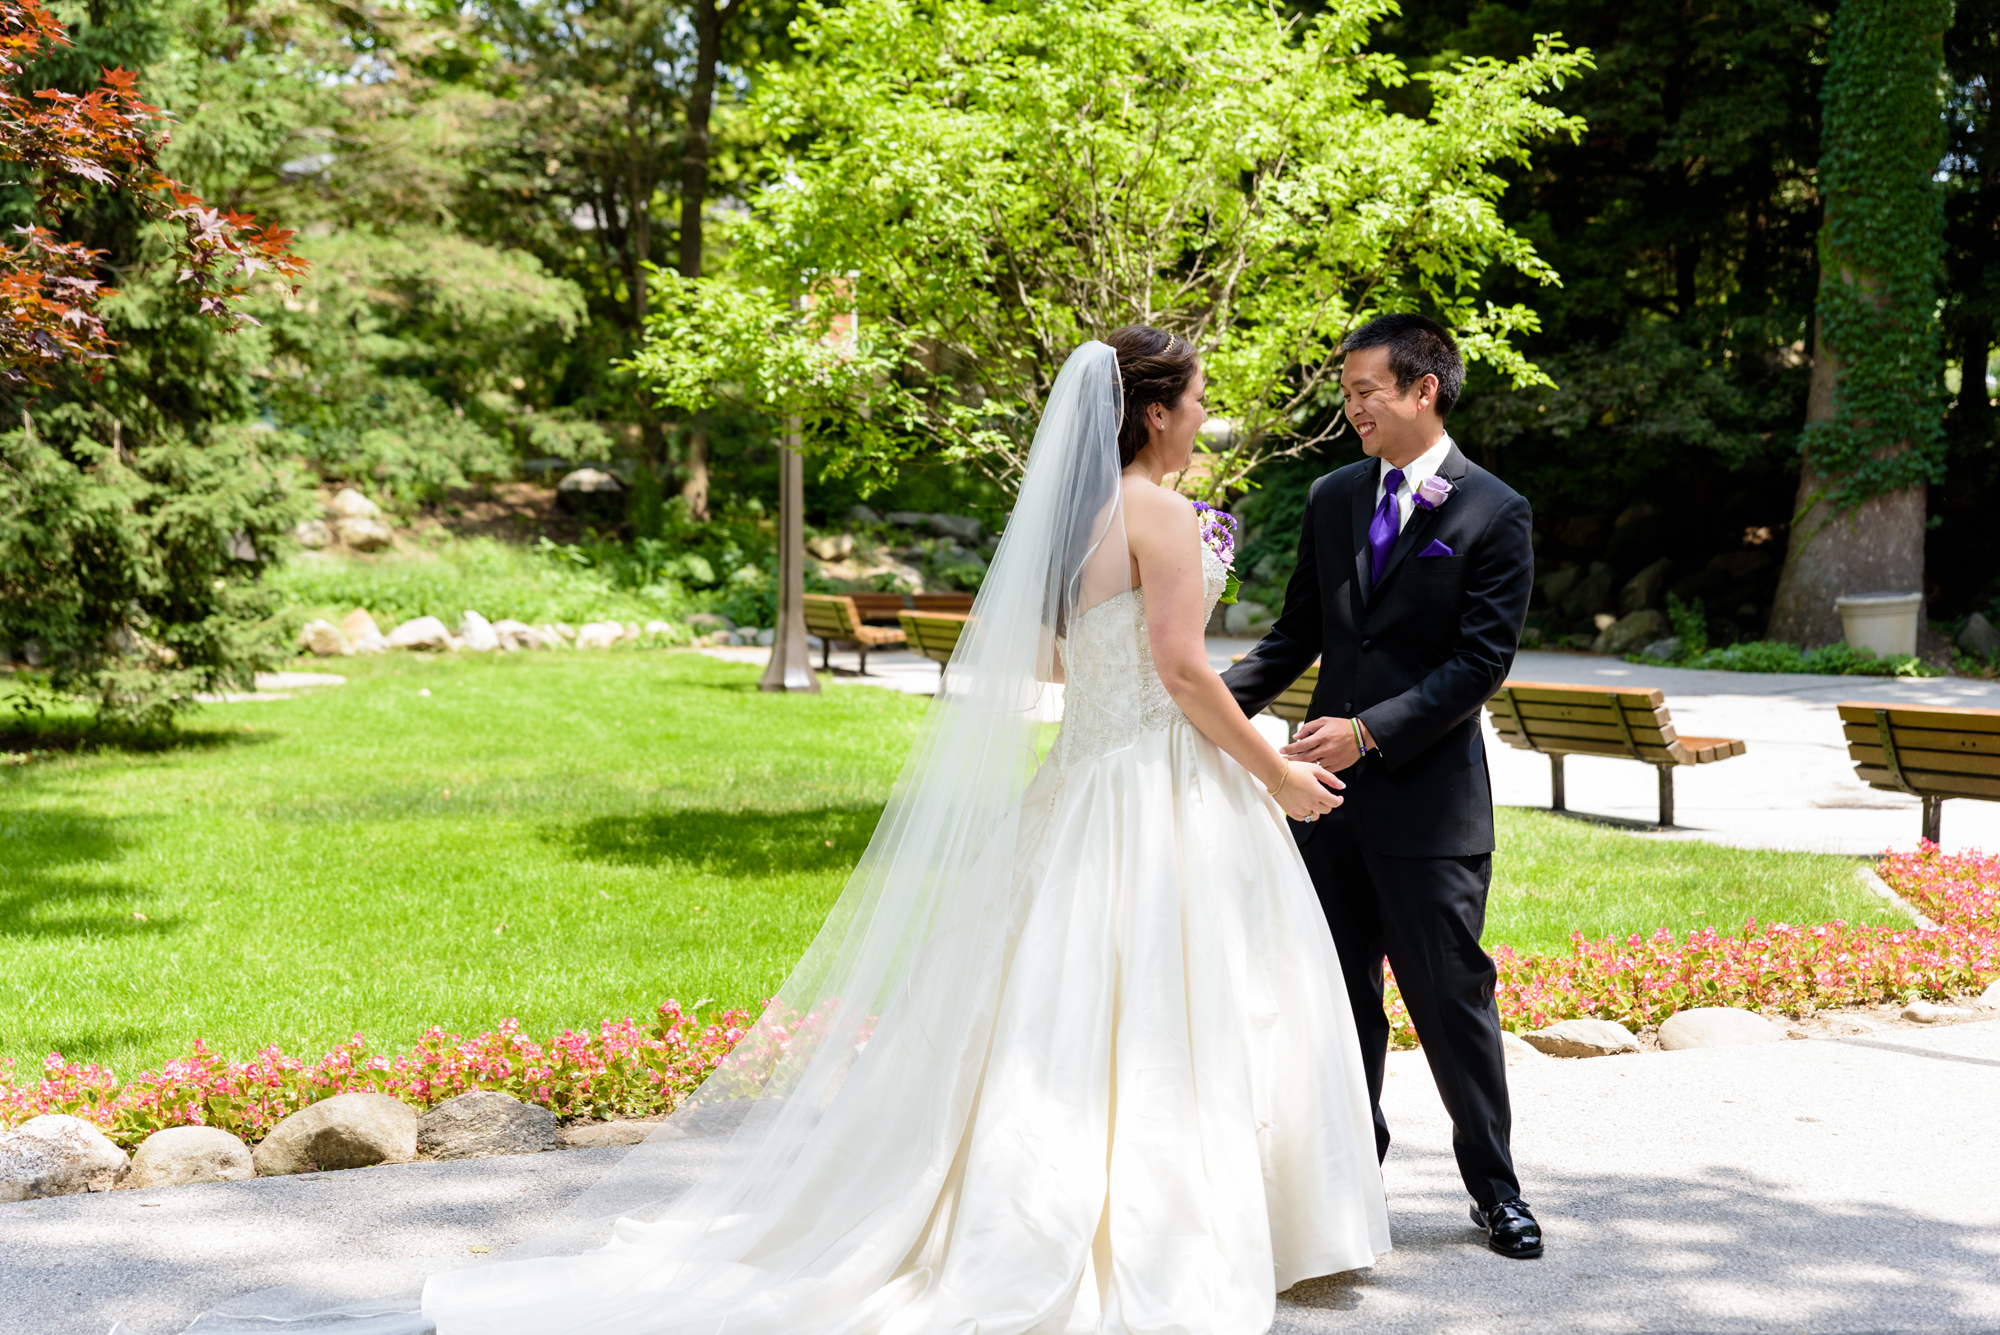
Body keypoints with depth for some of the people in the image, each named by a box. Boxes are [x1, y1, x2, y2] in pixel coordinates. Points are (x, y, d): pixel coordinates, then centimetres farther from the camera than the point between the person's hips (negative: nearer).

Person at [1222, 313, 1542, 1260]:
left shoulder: (1492, 513, -6)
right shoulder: (1332, 498, 9)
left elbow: (1482, 660, -11)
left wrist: (1370, 729, -18)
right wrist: (1225, 697, -3)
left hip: (1430, 798, -5)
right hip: (1329, 788, 5)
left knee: (1450, 994, 1)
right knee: (1339, 989, 12)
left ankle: (1494, 1188, 16)